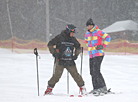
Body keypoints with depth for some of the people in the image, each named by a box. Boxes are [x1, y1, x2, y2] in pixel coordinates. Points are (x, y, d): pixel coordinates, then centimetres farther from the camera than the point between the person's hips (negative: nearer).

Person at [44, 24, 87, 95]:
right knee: (57, 75, -11)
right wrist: (54, 53, -6)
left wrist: (76, 55, 10)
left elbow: (78, 47, 25)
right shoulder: (59, 37, -5)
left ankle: (82, 88, 13)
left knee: (76, 75, 0)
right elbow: (50, 44, 1)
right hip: (60, 61, -4)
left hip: (70, 62, 4)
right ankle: (49, 88, 2)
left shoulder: (73, 39, 9)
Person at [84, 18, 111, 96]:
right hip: (91, 55, 8)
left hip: (98, 54, -8)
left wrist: (103, 46, -13)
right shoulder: (87, 33, 13)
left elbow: (107, 37, -11)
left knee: (96, 71, -16)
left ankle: (101, 88, -14)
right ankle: (96, 88, 13)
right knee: (92, 72, 7)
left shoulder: (98, 32, -9)